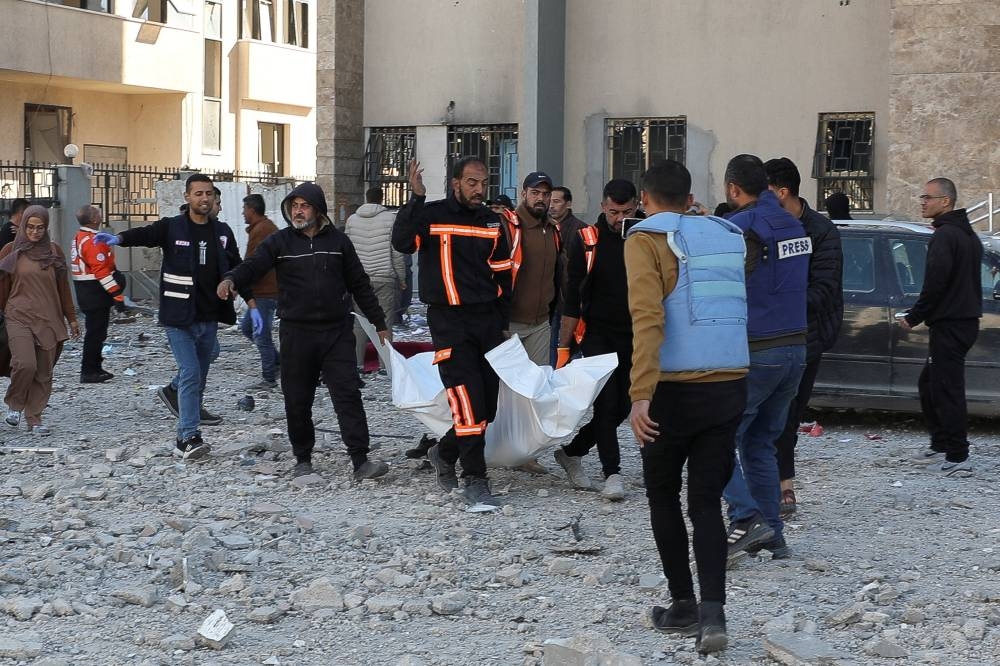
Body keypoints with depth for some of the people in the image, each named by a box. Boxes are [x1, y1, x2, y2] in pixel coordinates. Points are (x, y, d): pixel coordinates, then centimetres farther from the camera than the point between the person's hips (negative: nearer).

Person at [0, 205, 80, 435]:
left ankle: (34, 418, 15)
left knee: (44, 374, 2)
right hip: (19, 318, -3)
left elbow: (63, 287, 15)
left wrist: (71, 319, 16)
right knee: (25, 364, -21)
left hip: (49, 320, 3)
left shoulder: (54, 251, 8)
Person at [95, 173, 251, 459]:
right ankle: (189, 438, -10)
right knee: (190, 373, -12)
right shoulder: (172, 228, -5)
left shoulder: (222, 232, 8)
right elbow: (145, 233, -24)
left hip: (209, 318, 5)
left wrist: (252, 306, 7)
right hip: (179, 319, -5)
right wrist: (118, 238, -45)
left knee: (199, 375, 13)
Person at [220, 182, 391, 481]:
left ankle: (361, 461, -7)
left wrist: (380, 324, 15)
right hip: (296, 333, 0)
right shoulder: (279, 242, 3)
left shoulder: (338, 241, 8)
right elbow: (253, 265, -12)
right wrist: (231, 280, -35)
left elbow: (359, 285, 14)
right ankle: (303, 460, 20)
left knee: (348, 394, -6)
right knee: (297, 400, 5)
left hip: (337, 332, 0)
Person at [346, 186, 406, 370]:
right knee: (385, 321, 1)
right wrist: (402, 279, 4)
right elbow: (397, 253, -4)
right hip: (385, 278, -3)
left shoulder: (352, 220, 6)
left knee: (359, 322, 7)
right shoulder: (390, 218, -4)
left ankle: (357, 362, 6)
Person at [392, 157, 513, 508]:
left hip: (487, 320, 5)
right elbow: (403, 242, -21)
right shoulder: (432, 215, -3)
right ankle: (475, 480, -4)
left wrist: (502, 322, 12)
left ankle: (445, 453, 30)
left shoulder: (492, 222, 11)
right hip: (449, 321, -5)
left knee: (488, 403, 7)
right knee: (468, 402, -12)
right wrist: (416, 198, -24)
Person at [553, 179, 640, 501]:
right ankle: (612, 472, -3)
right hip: (598, 335, -3)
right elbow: (572, 298, -6)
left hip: (633, 338, 3)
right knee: (606, 403, -10)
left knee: (621, 406, 7)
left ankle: (571, 451, 24)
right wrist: (563, 347, -8)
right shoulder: (586, 241, -6)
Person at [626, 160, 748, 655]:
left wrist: (641, 394, -21)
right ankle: (712, 610, -9)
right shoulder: (727, 237, 12)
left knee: (663, 495, 15)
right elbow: (736, 311, 16)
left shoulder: (646, 240, -5)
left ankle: (683, 605, 19)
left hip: (674, 391, -4)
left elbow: (648, 318, -17)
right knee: (707, 503, 7)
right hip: (729, 388, 4)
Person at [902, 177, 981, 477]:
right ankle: (940, 446, 24)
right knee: (929, 383, 19)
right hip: (967, 320, 10)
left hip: (949, 325, -10)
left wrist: (913, 317, -11)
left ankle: (957, 458, -7)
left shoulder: (944, 236, -15)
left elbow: (935, 283, -21)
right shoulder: (968, 234, 17)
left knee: (948, 390, -7)